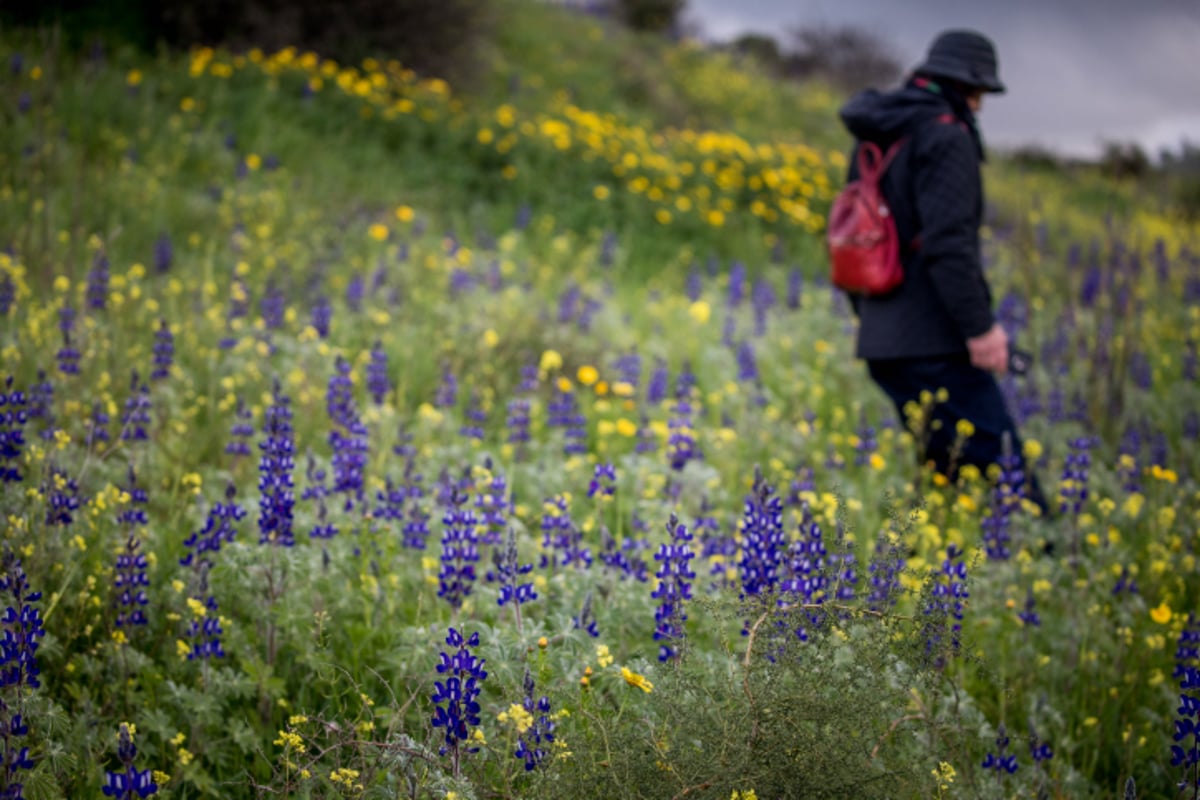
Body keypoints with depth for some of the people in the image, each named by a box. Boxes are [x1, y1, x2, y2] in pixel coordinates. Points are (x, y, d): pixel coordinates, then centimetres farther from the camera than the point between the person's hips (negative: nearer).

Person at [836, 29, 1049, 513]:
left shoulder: (876, 139, 19)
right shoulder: (946, 136, -10)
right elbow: (948, 241, -20)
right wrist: (980, 327, -20)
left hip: (882, 341, 9)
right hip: (933, 341, -9)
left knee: (944, 464, 14)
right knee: (999, 461, -9)